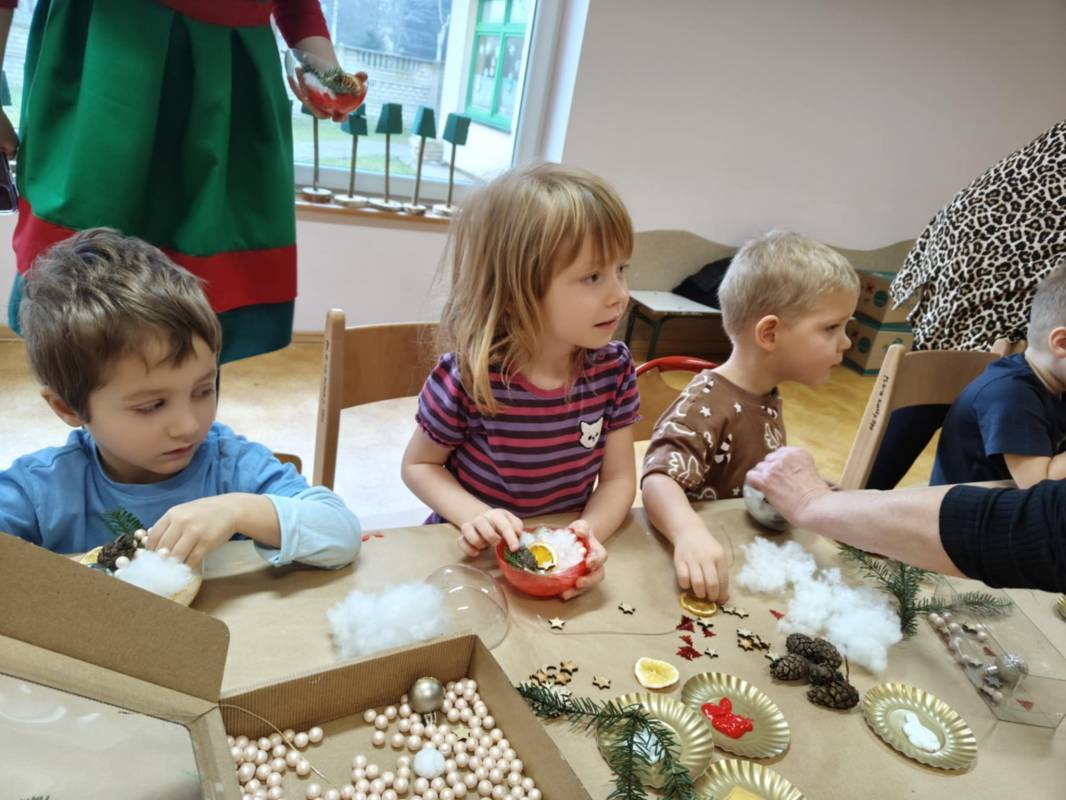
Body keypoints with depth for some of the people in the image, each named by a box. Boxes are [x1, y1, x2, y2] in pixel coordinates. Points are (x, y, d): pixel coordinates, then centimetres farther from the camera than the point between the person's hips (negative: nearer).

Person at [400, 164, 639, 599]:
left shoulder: (614, 367, -9)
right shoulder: (467, 377, -21)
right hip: (476, 555, -3)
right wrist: (473, 514, -22)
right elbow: (419, 465, -6)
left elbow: (619, 478, -4)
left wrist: (590, 532, -24)